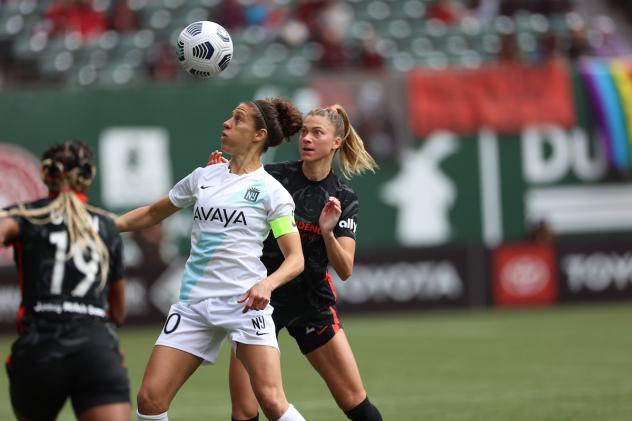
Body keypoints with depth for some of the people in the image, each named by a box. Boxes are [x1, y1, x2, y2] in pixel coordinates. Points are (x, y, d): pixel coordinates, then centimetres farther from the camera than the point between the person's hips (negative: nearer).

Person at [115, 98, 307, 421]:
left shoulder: (271, 191, -1)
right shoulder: (203, 177, 13)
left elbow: (295, 259, -4)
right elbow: (152, 214, 26)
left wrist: (267, 284, -23)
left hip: (244, 302, -4)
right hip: (194, 304, 5)